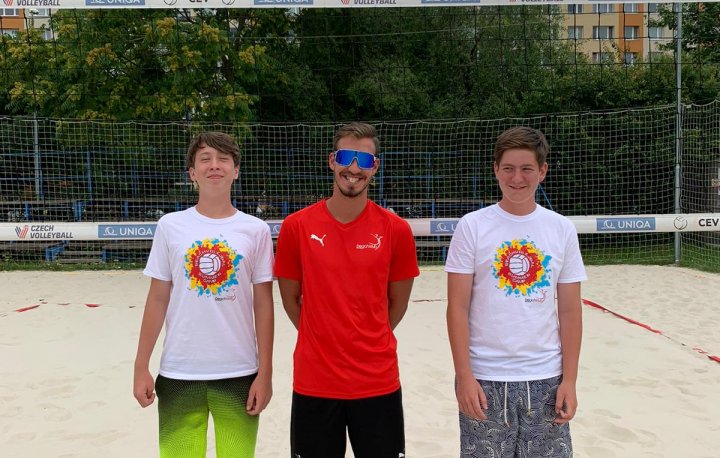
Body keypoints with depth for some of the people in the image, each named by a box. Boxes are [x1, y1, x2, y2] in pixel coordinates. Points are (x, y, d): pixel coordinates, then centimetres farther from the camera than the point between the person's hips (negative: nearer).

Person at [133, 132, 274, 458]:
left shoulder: (255, 230, -1)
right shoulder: (170, 226, 0)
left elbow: (263, 304, 0)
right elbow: (157, 299, 4)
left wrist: (265, 372, -2)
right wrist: (141, 366, 2)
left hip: (239, 373, 0)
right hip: (178, 373, 1)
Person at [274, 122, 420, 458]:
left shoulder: (396, 230, -5)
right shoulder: (296, 226, -5)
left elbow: (398, 302, 6)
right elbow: (290, 298, 6)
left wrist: (368, 342, 10)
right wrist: (323, 340, 10)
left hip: (378, 382, 0)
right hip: (314, 382, 0)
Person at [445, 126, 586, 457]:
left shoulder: (562, 229, 3)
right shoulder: (472, 226, -4)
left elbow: (570, 311, 5)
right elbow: (458, 307, -5)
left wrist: (569, 380, 0)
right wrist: (464, 376, -10)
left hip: (546, 379, 2)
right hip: (484, 379, -2)